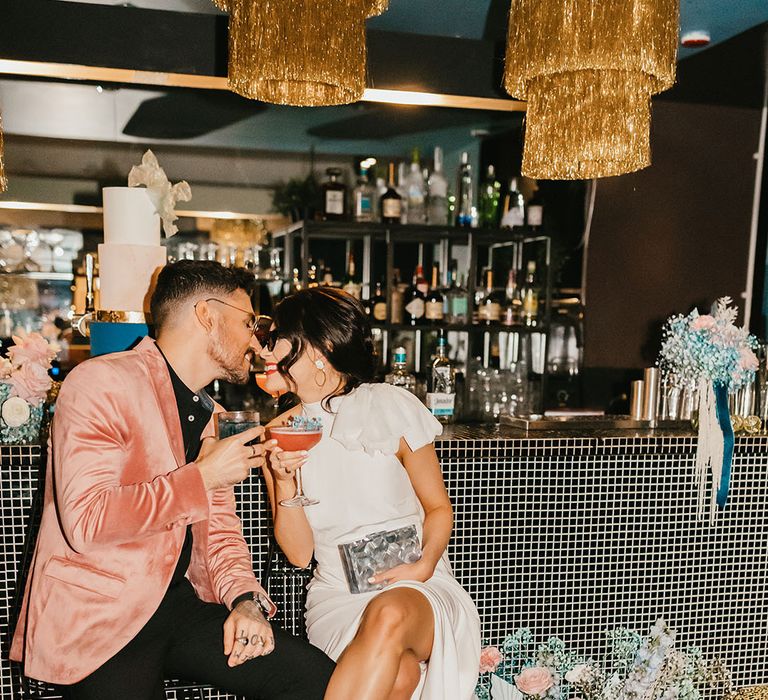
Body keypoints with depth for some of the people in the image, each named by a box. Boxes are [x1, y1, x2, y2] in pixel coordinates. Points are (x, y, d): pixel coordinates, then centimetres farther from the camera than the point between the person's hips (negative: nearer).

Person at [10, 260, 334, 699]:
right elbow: (85, 521, -22)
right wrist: (202, 477, -15)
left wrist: (245, 599, -5)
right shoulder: (103, 382, -11)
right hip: (97, 613, -5)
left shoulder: (212, 418, 15)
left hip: (183, 602, 5)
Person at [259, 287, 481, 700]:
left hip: (414, 589, 0)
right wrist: (283, 479, -13)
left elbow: (438, 507, 4)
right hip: (336, 597, 1)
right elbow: (299, 554, 1)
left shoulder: (391, 408, -5)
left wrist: (424, 565, -15)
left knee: (388, 615, -36)